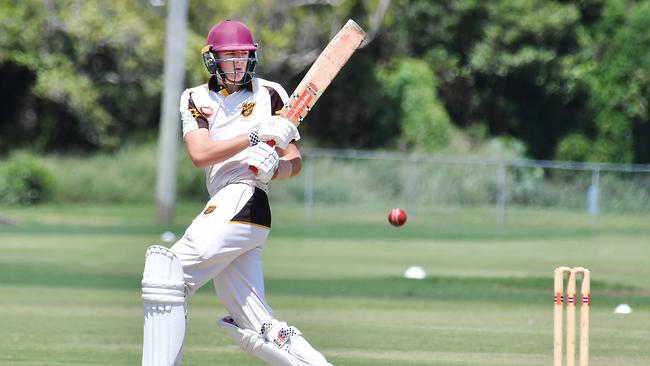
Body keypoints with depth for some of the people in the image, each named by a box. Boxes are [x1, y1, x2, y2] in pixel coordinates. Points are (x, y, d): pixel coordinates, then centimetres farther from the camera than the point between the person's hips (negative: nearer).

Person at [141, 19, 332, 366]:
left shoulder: (269, 93, 8)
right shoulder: (196, 98, 17)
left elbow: (294, 162, 9)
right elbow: (199, 153, -1)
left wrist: (273, 167, -14)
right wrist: (256, 135, -12)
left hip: (245, 198, -5)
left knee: (165, 278, -13)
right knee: (259, 332, 1)